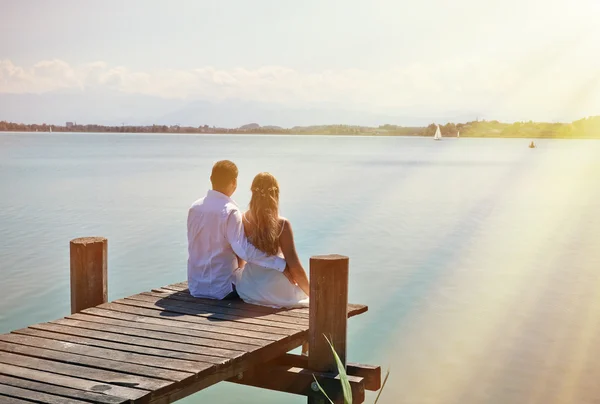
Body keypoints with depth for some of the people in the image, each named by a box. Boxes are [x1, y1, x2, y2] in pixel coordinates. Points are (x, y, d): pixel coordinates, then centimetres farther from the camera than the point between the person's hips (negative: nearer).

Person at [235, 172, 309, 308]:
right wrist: (311, 293, 2)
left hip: (247, 291, 4)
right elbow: (294, 266, -12)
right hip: (275, 291, -4)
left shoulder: (242, 221, -5)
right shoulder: (282, 224, -14)